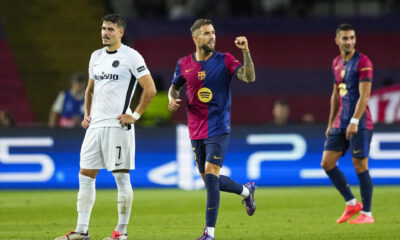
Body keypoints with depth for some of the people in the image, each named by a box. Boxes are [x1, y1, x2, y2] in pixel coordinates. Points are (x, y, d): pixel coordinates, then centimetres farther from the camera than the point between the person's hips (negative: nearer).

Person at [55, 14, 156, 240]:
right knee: (86, 176, 5)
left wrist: (135, 115, -10)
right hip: (95, 125, 8)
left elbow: (150, 89, -8)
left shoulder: (131, 56, -6)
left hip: (117, 125, -7)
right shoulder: (96, 56, 16)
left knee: (121, 177, -3)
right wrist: (87, 114, 16)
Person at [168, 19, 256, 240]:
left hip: (218, 128, -5)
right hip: (196, 130, 5)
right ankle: (246, 191, 41)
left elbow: (249, 77, -16)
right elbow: (174, 87, 20)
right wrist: (172, 99, -2)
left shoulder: (224, 61, -4)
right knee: (209, 180, 11)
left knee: (211, 173, -18)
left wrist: (246, 52, -27)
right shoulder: (184, 64, 5)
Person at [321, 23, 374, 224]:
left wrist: (354, 121, -24)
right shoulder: (337, 63, 14)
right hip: (341, 123, 8)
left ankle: (366, 213, 3)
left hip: (360, 124, -7)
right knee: (327, 163, 3)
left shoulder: (363, 62, -9)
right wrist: (331, 123, 21)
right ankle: (351, 203, 14)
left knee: (360, 166, -5)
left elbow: (364, 95, -16)